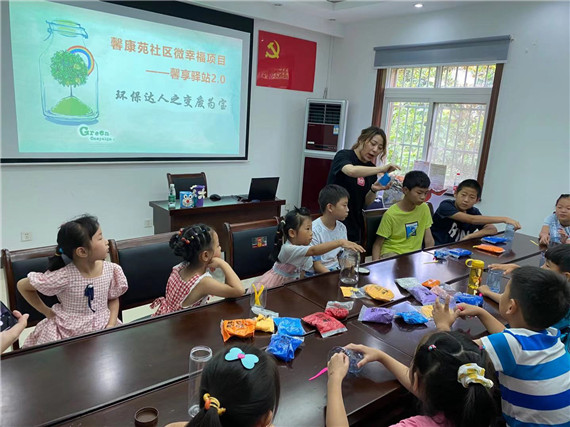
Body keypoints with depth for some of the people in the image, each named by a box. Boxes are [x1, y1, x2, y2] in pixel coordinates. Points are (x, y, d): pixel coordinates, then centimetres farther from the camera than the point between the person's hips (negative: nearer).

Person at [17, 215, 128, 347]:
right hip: (68, 332, -3)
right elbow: (22, 286, -4)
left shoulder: (111, 270, -8)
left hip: (102, 327, 3)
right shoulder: (64, 276, -19)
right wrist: (47, 312, -1)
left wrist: (111, 324, -7)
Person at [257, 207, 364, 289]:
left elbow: (301, 274, 3)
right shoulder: (287, 249, -32)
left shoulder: (305, 250, -5)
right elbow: (314, 251, -47)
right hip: (270, 287, -7)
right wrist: (340, 242, -54)